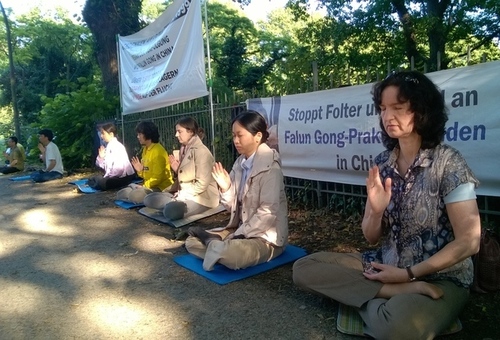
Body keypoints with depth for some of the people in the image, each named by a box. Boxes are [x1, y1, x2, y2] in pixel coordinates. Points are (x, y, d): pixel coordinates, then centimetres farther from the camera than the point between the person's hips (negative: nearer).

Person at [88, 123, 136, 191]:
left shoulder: (117, 147, -16)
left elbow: (119, 168, -24)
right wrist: (101, 157, -7)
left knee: (101, 182, -28)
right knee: (92, 179, 9)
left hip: (123, 177, -9)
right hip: (111, 175, 9)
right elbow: (104, 166, 11)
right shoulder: (108, 146, 9)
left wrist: (107, 177, -15)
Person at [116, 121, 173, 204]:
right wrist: (140, 170, -2)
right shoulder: (145, 149, 13)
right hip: (148, 186, 10)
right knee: (120, 194, 3)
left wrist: (143, 186, -17)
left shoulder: (158, 151, -16)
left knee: (134, 195, -31)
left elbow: (158, 178, -20)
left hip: (161, 188, -9)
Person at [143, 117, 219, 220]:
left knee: (170, 211, -34)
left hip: (201, 197, -9)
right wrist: (177, 170, 2)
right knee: (149, 199, -2)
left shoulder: (201, 151, -14)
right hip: (184, 194, 9)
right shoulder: (184, 149, 12)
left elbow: (202, 184, -20)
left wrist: (182, 195, -16)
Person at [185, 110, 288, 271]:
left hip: (266, 237, -7)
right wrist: (225, 188, -13)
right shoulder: (240, 163, 4)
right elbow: (233, 208, 6)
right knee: (192, 241, 4)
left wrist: (237, 237, -20)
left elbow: (268, 214, -23)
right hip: (240, 230, 7)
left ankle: (216, 243, -6)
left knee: (230, 254, -34)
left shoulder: (269, 166, -18)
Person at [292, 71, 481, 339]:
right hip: (387, 266, 6)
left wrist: (407, 273, -14)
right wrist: (376, 210, -18)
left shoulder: (447, 162, -14)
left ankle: (370, 299, -6)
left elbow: (469, 242, -14)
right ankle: (406, 291, -12)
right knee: (304, 268, -10)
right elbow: (371, 237, 4)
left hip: (440, 279, -6)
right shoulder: (382, 164, 0)